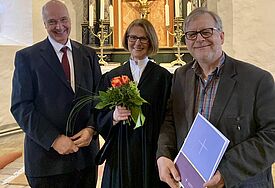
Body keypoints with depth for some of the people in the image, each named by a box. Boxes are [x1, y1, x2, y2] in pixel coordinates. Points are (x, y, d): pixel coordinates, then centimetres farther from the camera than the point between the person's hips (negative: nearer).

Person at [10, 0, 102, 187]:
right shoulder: (27, 57, -3)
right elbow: (21, 107, -7)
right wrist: (54, 139, -15)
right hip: (46, 154, -3)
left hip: (86, 149, 3)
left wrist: (91, 128, -9)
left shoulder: (89, 54, 7)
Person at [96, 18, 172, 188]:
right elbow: (101, 120, 5)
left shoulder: (163, 77, 0)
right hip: (120, 154, 2)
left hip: (151, 153, -2)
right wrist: (114, 116, -16)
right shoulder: (111, 77, 7)